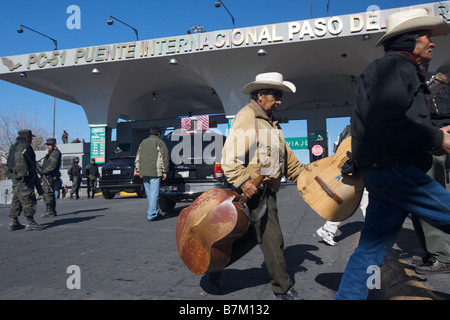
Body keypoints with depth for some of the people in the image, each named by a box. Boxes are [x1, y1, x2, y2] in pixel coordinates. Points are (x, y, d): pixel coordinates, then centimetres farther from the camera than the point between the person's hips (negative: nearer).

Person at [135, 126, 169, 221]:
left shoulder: (143, 143, 20)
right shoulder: (159, 142, 1)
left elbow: (137, 158, 21)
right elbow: (164, 158, -5)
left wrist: (139, 170, 24)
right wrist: (165, 171, -1)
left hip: (144, 172, 6)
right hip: (155, 172, -6)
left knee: (149, 193, 15)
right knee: (154, 193, -4)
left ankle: (155, 212, 25)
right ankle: (151, 215, -6)